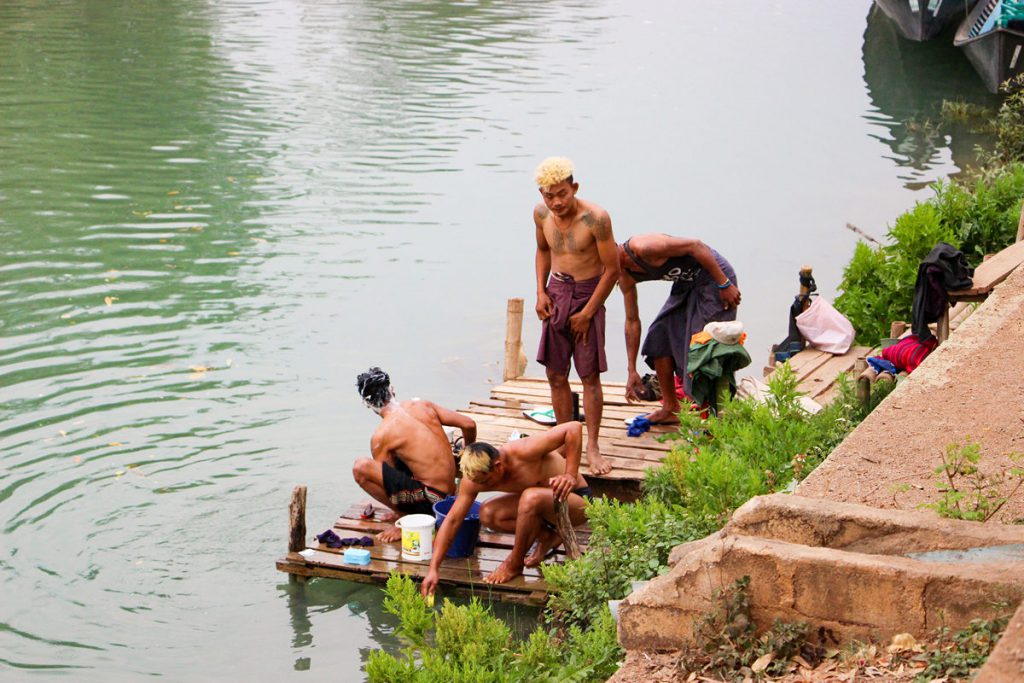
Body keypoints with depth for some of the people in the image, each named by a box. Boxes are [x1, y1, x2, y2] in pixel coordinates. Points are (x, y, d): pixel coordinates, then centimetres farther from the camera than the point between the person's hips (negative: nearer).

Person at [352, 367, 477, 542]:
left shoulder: (381, 435, -11)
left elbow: (381, 474, 2)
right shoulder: (421, 405, 5)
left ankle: (407, 518, -7)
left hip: (431, 500, -8)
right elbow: (469, 425, 7)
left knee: (360, 467, -19)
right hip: (449, 491, 8)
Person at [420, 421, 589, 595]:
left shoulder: (523, 453, -33)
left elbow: (574, 428, -35)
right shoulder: (475, 477, -15)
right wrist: (433, 569, -16)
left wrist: (570, 476, -36)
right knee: (487, 514, -12)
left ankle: (514, 564, -15)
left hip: (576, 499, -7)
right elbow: (452, 521, -11)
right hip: (543, 504, 7)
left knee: (531, 498, -36)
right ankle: (548, 537, 5)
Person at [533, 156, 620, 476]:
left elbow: (612, 270, -14)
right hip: (555, 295, 5)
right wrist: (540, 291, 5)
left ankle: (592, 447, 4)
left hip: (587, 296, -5)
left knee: (590, 376, -3)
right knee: (556, 375, 7)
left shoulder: (595, 218, -20)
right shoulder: (541, 214, -3)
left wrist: (587, 313, -12)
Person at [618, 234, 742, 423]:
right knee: (658, 335, 6)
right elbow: (632, 321, 9)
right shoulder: (626, 277, 1)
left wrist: (724, 284, -25)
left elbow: (695, 246, -27)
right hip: (687, 282, 9)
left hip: (714, 275, -9)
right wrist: (631, 370, 8)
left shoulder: (644, 248, -28)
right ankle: (670, 409, 14)